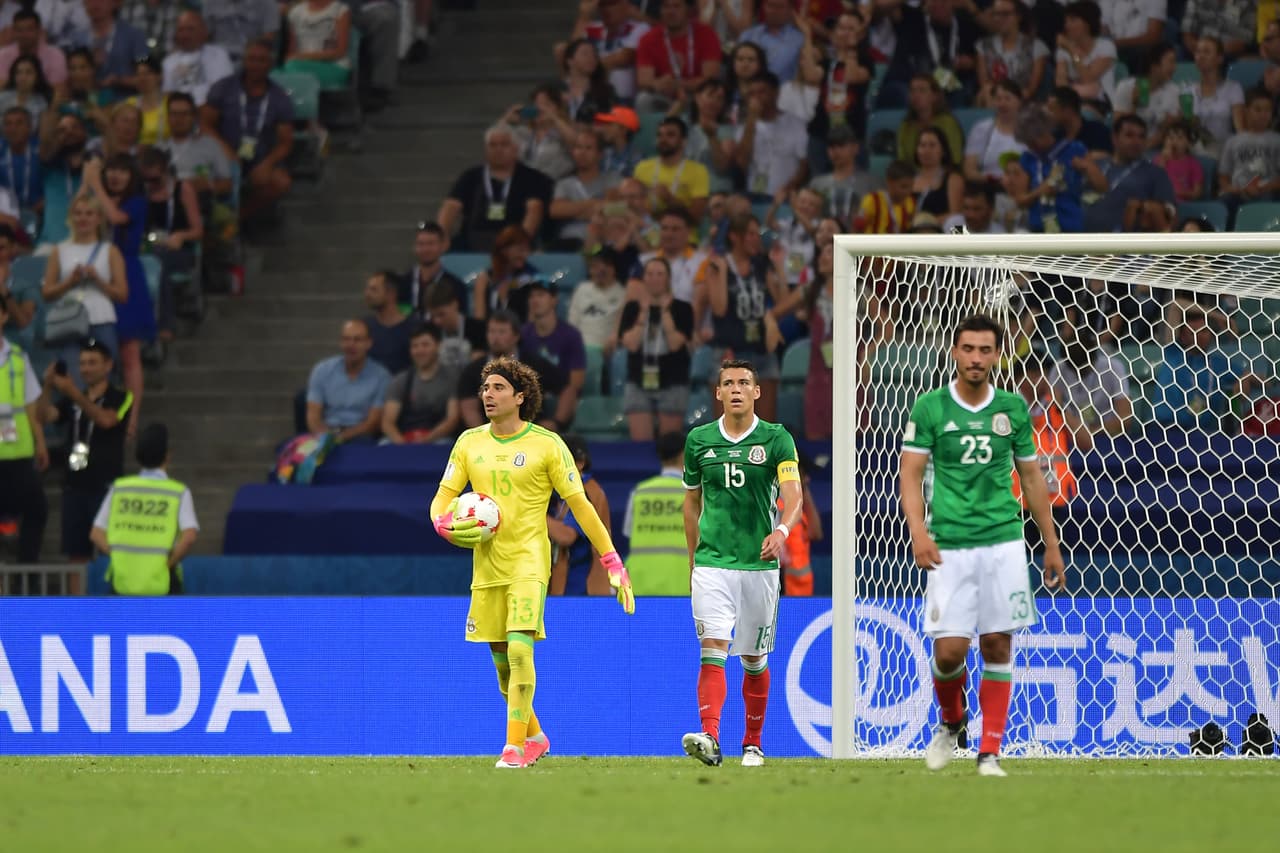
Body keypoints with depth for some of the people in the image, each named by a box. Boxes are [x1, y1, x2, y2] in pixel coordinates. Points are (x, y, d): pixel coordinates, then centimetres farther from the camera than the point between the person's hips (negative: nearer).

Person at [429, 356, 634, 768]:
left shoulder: (546, 444, -4)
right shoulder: (469, 442, 8)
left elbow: (580, 506, -3)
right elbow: (443, 498, 11)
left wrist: (613, 562, -7)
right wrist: (445, 524, -14)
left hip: (529, 563, -5)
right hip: (486, 564, 5)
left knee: (519, 650, -18)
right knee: (501, 658, 8)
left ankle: (515, 746, -14)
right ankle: (534, 736, 27)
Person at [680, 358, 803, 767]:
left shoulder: (777, 439, -1)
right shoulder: (699, 440, 6)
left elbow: (793, 496, -12)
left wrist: (781, 530, -33)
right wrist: (693, 561, 17)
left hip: (759, 563, 0)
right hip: (712, 562, 0)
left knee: (754, 660, 9)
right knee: (712, 649, -15)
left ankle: (752, 743, 24)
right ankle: (710, 739, -27)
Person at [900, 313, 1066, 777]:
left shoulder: (1013, 408, 7)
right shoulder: (929, 408, 0)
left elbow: (1032, 478, 14)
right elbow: (911, 474, -2)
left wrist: (1052, 546, 14)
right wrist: (919, 532, -18)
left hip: (1003, 543, 2)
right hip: (950, 546, -2)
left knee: (998, 646, -1)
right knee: (949, 650, -7)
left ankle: (990, 753, 6)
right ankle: (950, 722, 23)